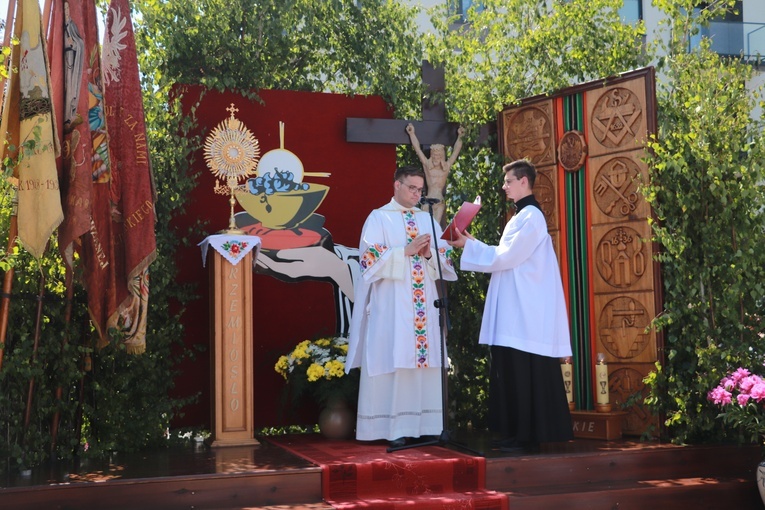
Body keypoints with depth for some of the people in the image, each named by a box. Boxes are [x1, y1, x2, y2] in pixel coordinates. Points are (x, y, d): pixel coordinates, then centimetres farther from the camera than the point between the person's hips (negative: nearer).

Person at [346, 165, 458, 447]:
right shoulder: (378, 218, 2)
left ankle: (424, 424, 7)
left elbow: (445, 259, 12)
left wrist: (430, 254, -9)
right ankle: (394, 427, -5)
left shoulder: (428, 219, 16)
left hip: (424, 304, 5)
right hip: (392, 304, -5)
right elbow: (371, 258, -8)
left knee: (425, 358, 2)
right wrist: (407, 250, -15)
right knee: (395, 360, -7)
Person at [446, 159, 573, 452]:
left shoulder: (530, 216, -12)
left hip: (525, 310, -10)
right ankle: (517, 432, 15)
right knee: (514, 370, 10)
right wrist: (473, 245, 11)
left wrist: (469, 245, -7)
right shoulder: (523, 215, 18)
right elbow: (509, 257, 18)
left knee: (522, 371, -6)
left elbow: (505, 257, -16)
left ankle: (526, 435, -2)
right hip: (519, 309, 10)